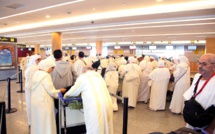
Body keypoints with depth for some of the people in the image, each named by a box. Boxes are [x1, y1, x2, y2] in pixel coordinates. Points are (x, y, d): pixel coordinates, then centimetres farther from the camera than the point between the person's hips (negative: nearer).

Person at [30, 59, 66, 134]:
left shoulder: (36, 74, 8)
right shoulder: (46, 75, -18)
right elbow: (52, 91, -17)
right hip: (43, 103, -8)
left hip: (35, 102, 8)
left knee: (37, 122, 18)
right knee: (45, 124, 4)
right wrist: (60, 91, 1)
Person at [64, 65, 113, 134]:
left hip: (95, 106, -5)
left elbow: (74, 90, 14)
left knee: (94, 128, 7)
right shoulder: (99, 76, 21)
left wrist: (67, 94, 33)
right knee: (105, 125, 18)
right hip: (107, 103, 5)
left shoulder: (83, 77, 7)